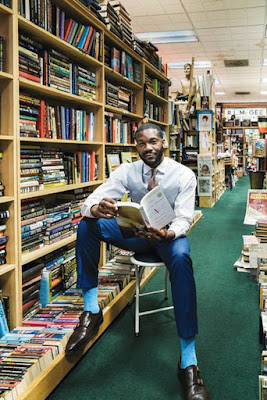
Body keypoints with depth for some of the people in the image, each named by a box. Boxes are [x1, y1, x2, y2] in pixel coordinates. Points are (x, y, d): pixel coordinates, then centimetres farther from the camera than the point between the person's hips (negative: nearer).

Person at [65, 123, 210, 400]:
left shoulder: (184, 175, -9)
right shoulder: (127, 171, -5)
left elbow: (184, 218, -16)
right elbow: (90, 202, -12)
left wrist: (168, 234, -40)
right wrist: (97, 208, -39)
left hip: (169, 234, -2)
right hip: (138, 232, 3)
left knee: (180, 258, -39)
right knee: (87, 224, -21)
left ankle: (188, 361, -33)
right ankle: (91, 311, -18)